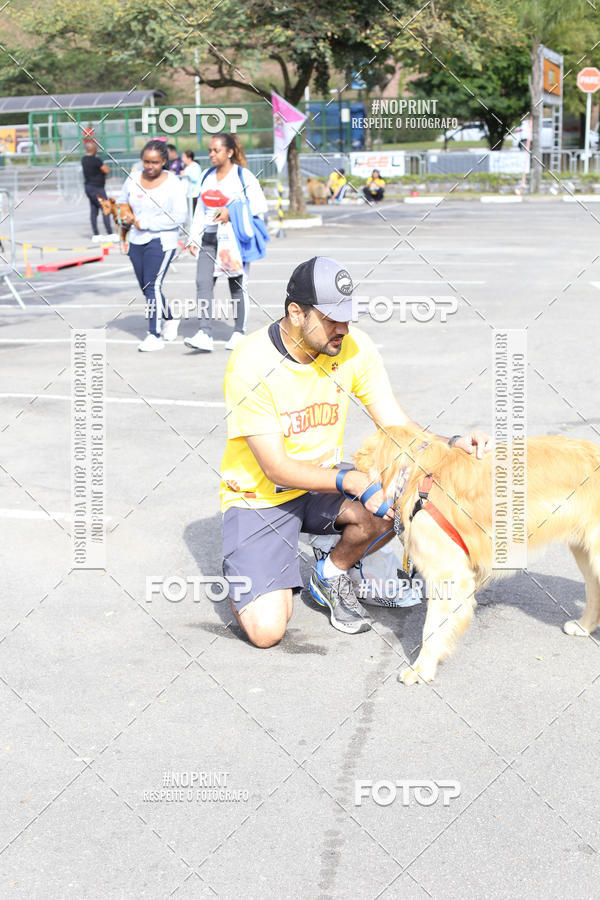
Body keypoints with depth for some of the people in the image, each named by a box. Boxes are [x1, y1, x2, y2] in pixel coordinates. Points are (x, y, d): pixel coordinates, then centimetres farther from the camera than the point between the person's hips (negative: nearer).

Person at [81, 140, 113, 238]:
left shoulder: (84, 159, 8)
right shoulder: (96, 160, -18)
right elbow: (107, 171, -16)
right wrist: (105, 166, 2)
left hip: (88, 186, 9)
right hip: (97, 188, -9)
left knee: (93, 210, 10)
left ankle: (95, 233, 10)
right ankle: (109, 233, -5)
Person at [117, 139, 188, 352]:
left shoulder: (173, 183, -7)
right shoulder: (133, 179, 7)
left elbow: (180, 216, -14)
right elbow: (122, 201, 22)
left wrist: (147, 223, -17)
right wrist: (124, 216, -2)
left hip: (161, 240, -6)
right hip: (137, 240, 6)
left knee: (152, 285, -15)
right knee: (146, 287, 12)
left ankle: (155, 335, -11)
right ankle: (170, 318, 36)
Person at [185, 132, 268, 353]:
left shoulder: (244, 176, -3)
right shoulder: (207, 176, 14)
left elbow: (260, 206, -8)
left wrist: (232, 213, -18)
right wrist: (194, 238, 15)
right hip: (210, 238, 5)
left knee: (238, 285, 3)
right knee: (203, 282, -10)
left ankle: (239, 332, 17)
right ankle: (204, 335, -15)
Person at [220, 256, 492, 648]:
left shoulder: (353, 347, -11)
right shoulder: (252, 365, -25)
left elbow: (398, 426, -9)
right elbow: (276, 468, -24)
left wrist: (451, 445, -28)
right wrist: (351, 481, -37)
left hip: (323, 485, 4)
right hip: (260, 496, -4)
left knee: (393, 504, -28)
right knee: (267, 630, -19)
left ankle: (332, 575, 3)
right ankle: (249, 565, 17)